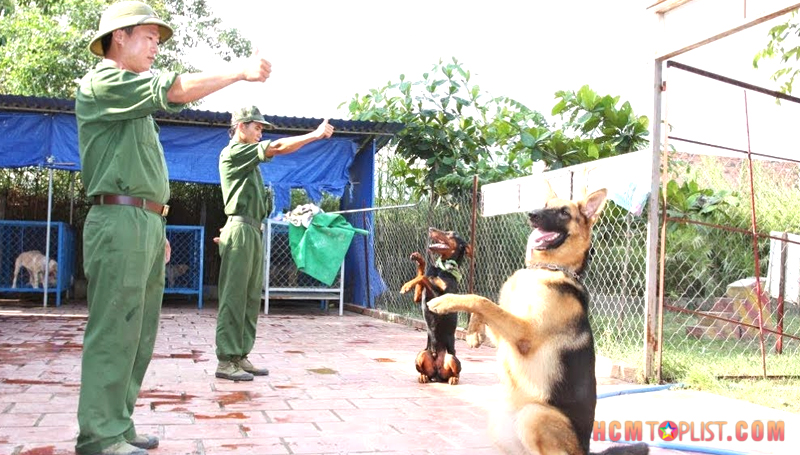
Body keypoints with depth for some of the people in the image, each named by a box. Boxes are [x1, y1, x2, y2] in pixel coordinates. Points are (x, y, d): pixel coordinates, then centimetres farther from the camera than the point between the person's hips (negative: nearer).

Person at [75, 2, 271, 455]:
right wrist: (240, 70, -10)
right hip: (121, 220, -10)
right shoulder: (102, 82, -3)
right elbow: (176, 90, -15)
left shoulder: (135, 100, 25)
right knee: (114, 334, -9)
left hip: (147, 225, 10)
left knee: (138, 337, 9)